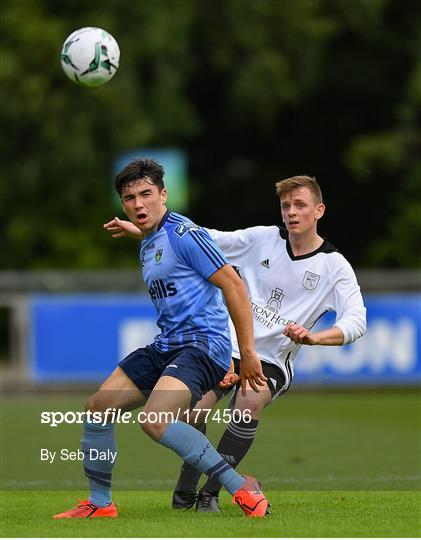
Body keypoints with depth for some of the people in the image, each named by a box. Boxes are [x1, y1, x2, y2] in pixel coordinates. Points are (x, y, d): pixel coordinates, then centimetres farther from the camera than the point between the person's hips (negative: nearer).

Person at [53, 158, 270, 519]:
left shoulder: (183, 233, -12)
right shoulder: (147, 247, 18)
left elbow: (234, 286, -15)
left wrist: (247, 353, -17)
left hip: (203, 343, -10)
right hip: (166, 346, 10)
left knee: (155, 421, -29)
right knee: (98, 407, 6)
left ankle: (243, 489, -22)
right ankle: (99, 503, 19)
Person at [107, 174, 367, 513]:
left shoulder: (334, 266, -6)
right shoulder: (262, 239, 2)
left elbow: (356, 321, -17)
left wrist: (313, 337, -36)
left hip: (274, 361, -2)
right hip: (229, 345, 2)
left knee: (250, 402, -32)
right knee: (194, 406, -21)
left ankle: (211, 493, -20)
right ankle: (184, 493, 3)